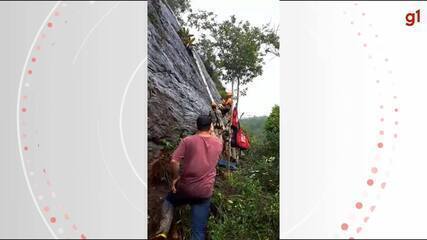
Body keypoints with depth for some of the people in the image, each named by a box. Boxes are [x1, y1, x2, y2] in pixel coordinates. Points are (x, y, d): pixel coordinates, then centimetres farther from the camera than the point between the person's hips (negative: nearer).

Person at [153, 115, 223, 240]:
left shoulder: (187, 140, -8)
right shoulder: (218, 143, 1)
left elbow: (174, 161, -14)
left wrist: (175, 178, -2)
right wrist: (212, 132, 32)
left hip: (185, 187, -1)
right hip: (205, 192, 1)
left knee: (168, 201, 30)